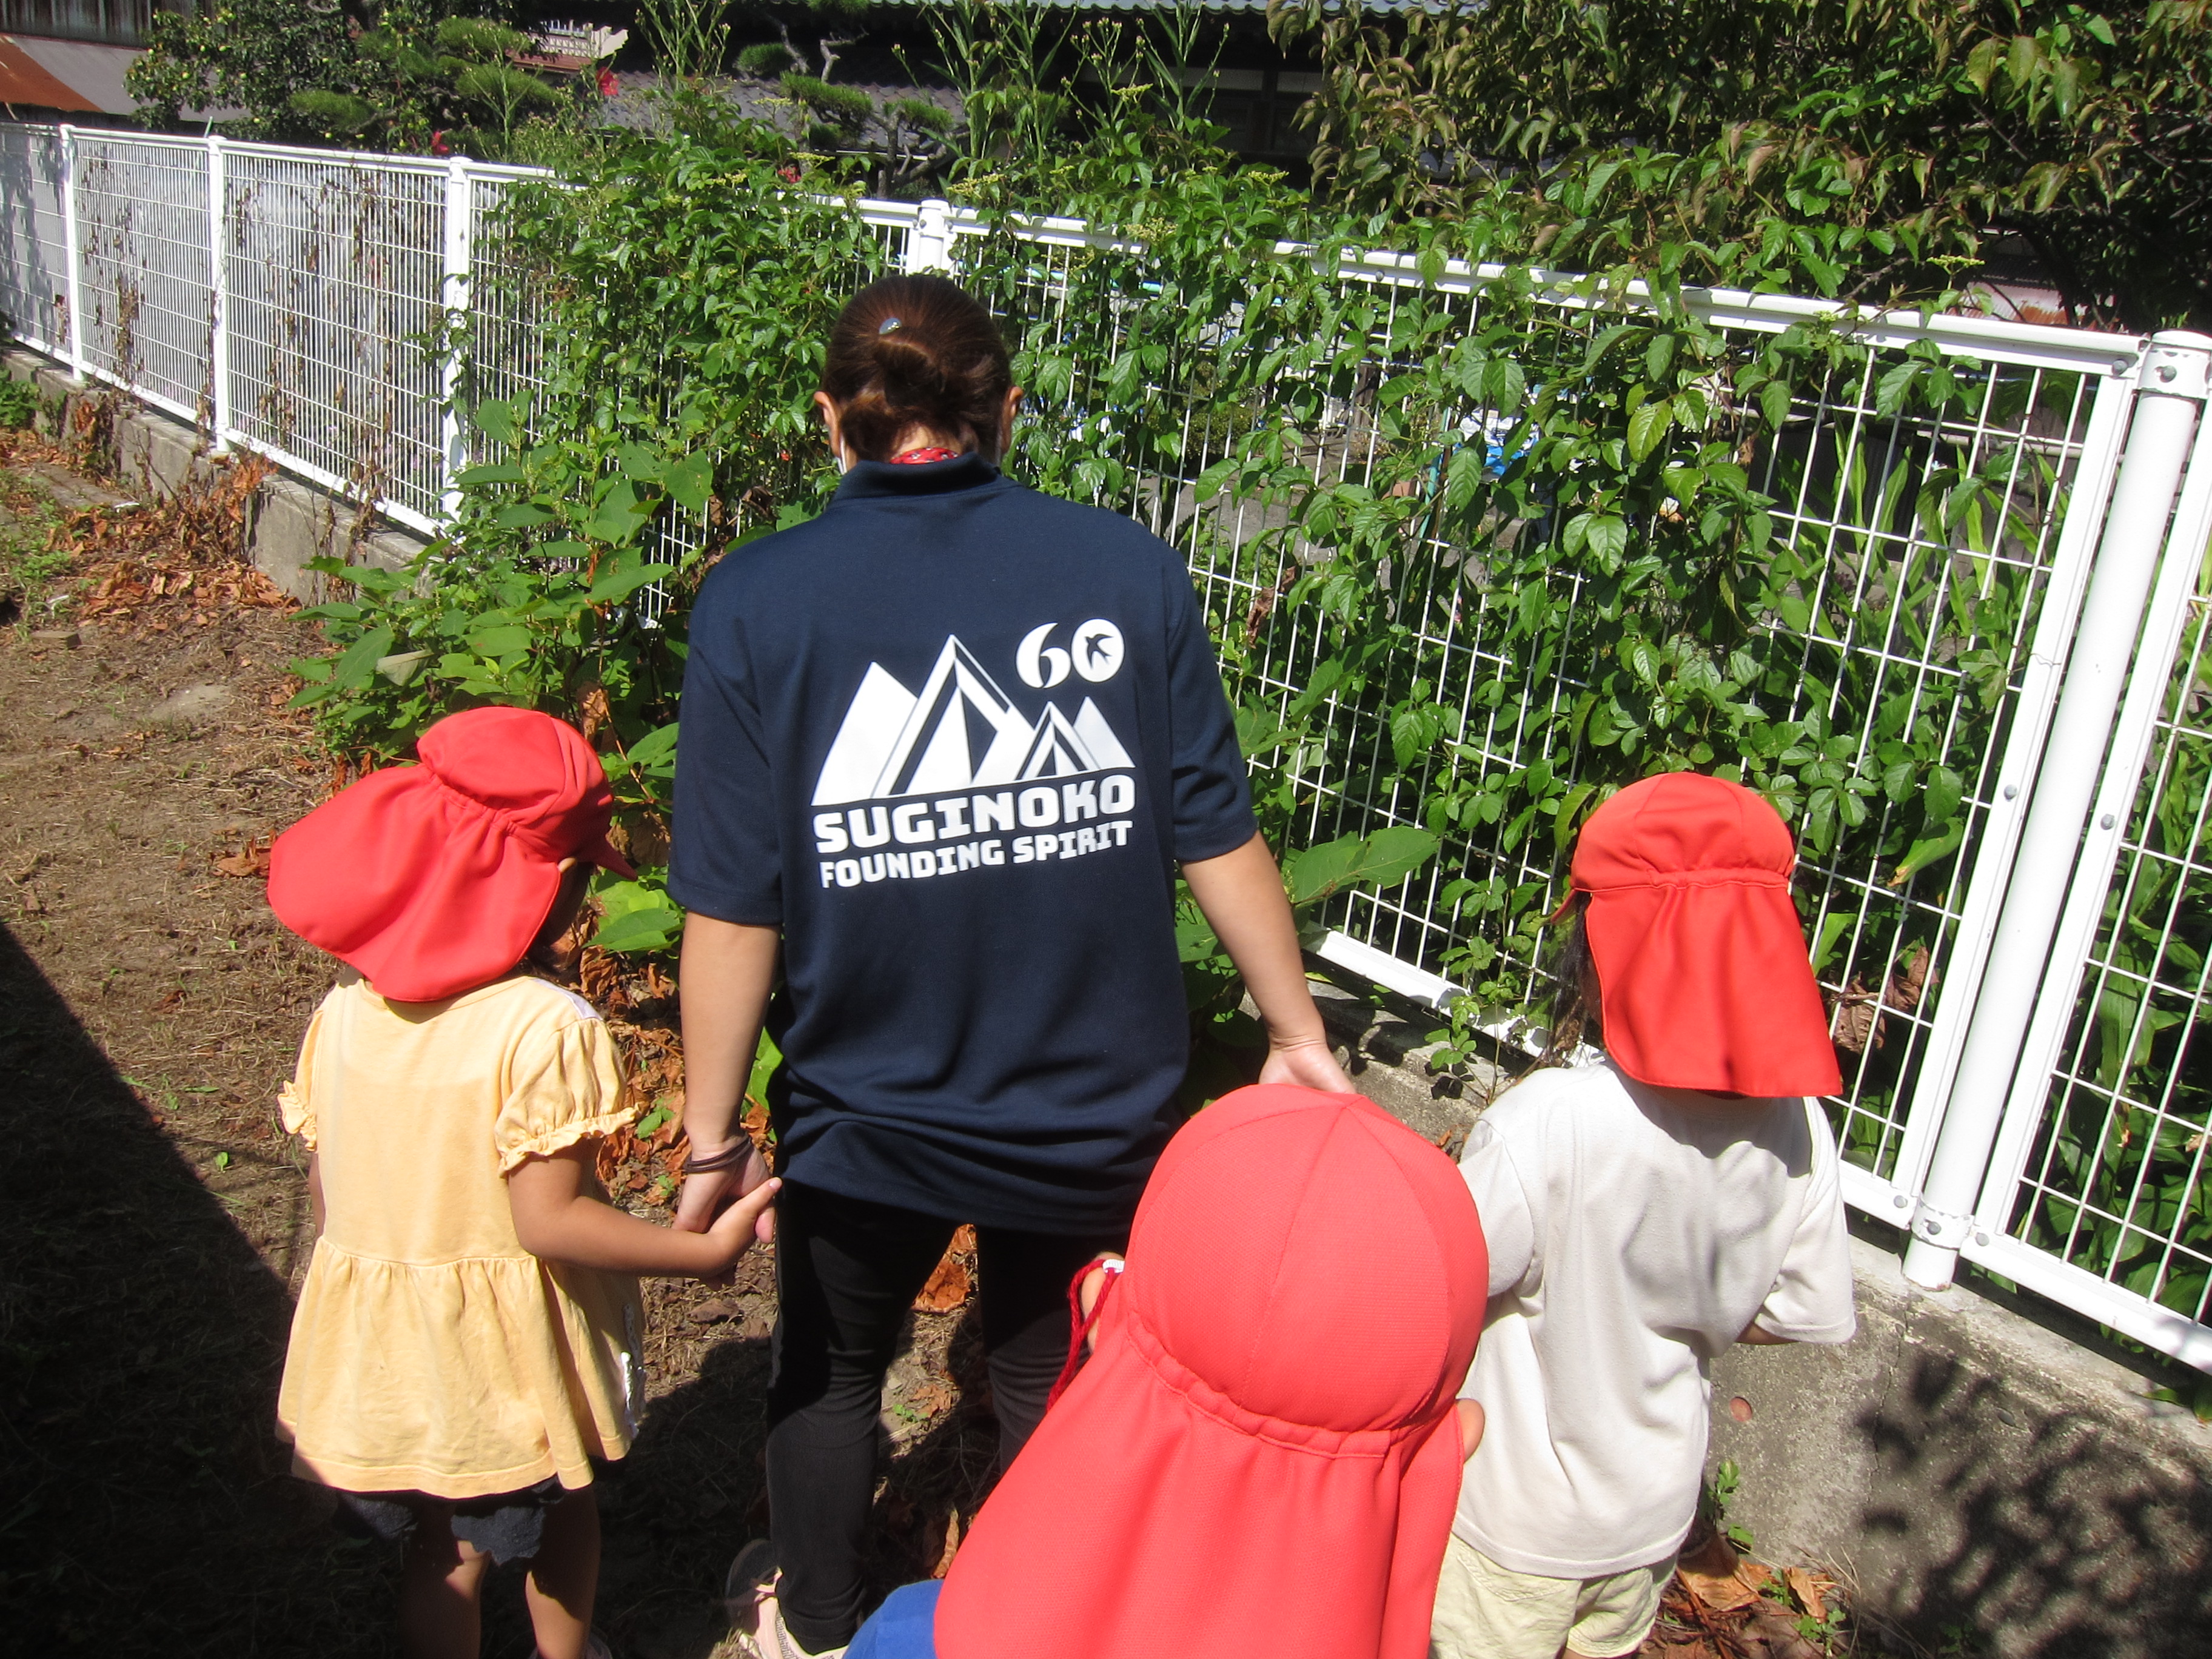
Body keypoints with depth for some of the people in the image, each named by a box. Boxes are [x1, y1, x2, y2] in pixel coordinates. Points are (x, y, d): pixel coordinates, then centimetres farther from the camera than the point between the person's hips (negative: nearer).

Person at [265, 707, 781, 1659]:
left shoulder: (346, 1011, -9)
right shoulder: (546, 1027, -26)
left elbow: (327, 1192, 0)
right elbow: (549, 1220, -26)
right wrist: (705, 1249, -18)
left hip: (380, 1343, 4)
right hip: (511, 1344, -3)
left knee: (440, 1552, 24)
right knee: (559, 1516, 26)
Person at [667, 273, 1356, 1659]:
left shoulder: (758, 602, -13)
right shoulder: (1128, 570, -11)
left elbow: (736, 913, -13)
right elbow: (1219, 842, -8)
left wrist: (714, 1136, -1)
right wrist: (1299, 1035, 6)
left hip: (868, 1117, 0)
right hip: (1096, 1112, 1)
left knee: (831, 1372, 28)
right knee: (1053, 1381, 26)